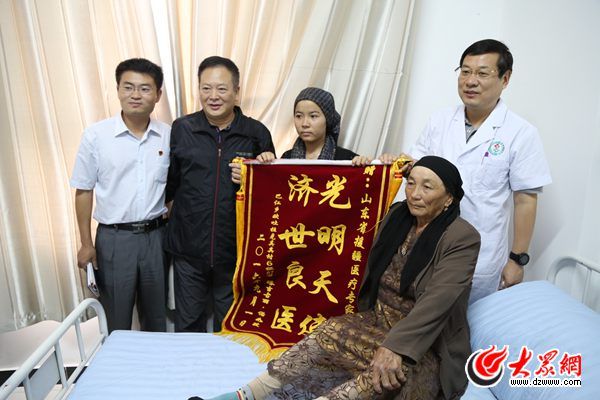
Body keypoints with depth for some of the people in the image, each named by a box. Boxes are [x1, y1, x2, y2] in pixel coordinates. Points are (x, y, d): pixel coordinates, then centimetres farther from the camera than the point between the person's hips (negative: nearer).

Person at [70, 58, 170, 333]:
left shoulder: (169, 136, -1)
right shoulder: (95, 136, -6)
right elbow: (84, 191, 0)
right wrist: (86, 244, 0)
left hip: (157, 235, 2)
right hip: (114, 238, -2)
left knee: (157, 315, 17)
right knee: (116, 319, 11)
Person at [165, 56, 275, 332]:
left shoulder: (257, 133, -3)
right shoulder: (181, 129, 0)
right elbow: (170, 181, 8)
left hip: (236, 250, 0)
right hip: (189, 250, 1)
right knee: (187, 325, 16)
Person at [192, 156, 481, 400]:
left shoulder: (463, 238, -15)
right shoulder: (397, 215, 4)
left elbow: (436, 301, -27)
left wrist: (395, 347, -37)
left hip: (427, 346, -5)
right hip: (378, 323, 6)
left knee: (393, 369, -36)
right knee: (330, 333, -23)